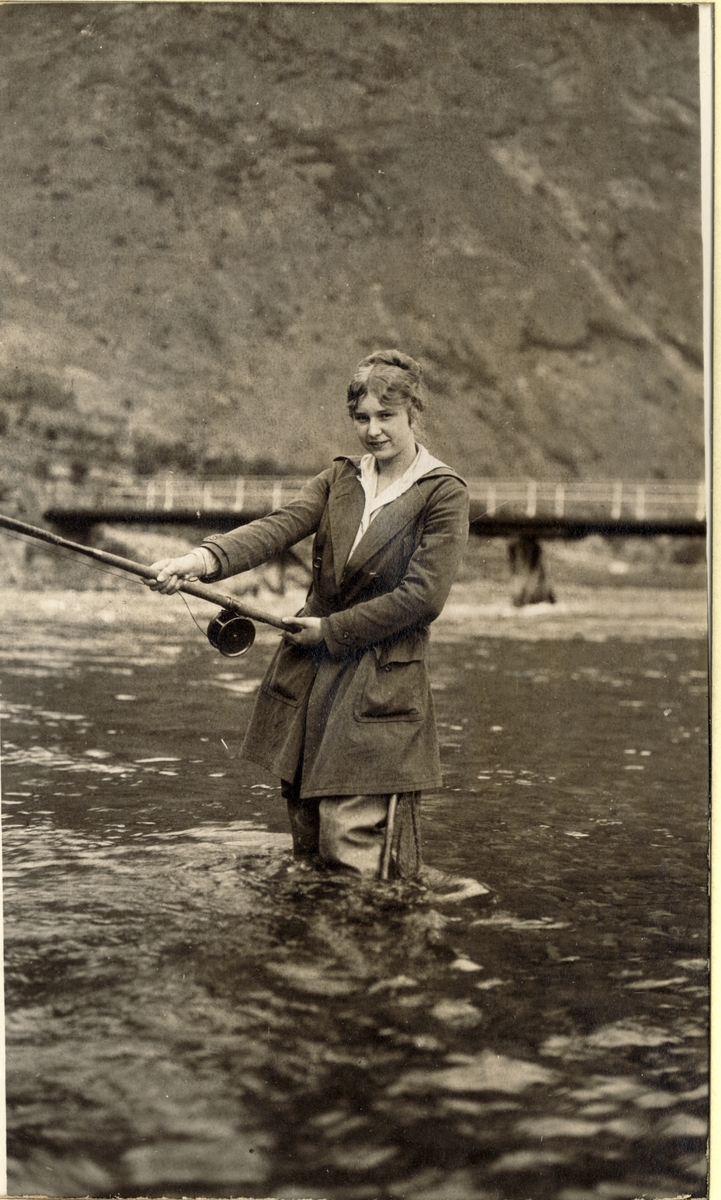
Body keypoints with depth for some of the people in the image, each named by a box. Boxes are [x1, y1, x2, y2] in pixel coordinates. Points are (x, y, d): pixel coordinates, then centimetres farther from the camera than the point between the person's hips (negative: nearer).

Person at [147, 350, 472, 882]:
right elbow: (279, 526, -5)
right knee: (306, 840, 11)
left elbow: (422, 597, -13)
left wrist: (332, 630, -11)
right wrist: (204, 559, -23)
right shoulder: (340, 476, 12)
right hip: (310, 673, 6)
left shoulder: (445, 494, -4)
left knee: (351, 847, -11)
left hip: (381, 683, -5)